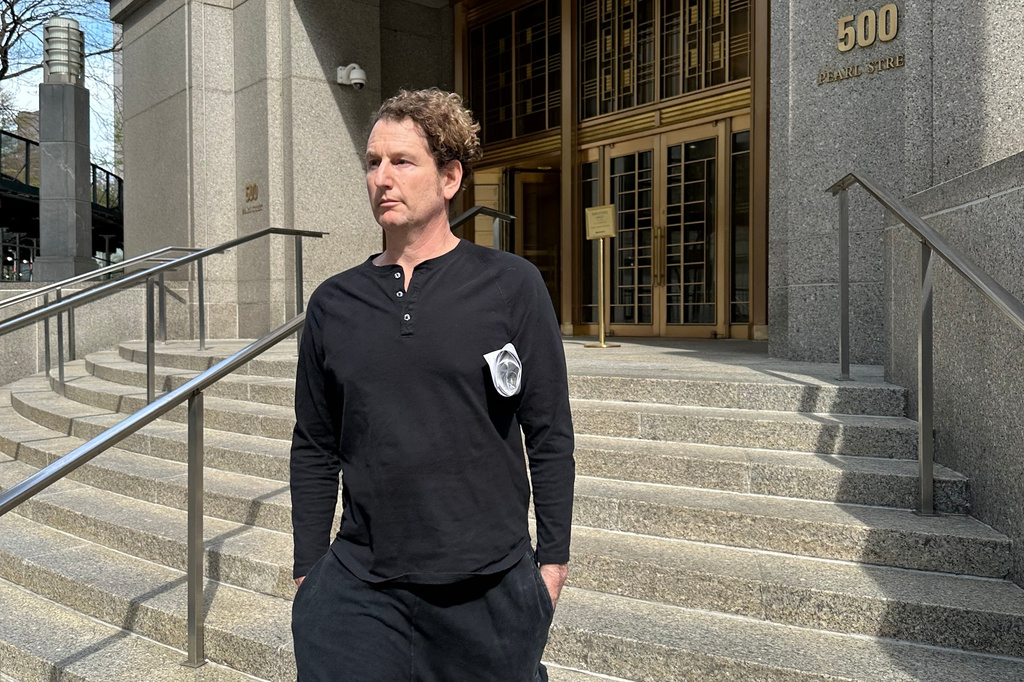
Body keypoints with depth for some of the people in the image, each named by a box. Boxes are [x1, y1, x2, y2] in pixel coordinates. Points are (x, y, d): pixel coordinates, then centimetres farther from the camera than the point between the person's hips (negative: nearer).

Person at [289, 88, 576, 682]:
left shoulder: (511, 286, -5)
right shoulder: (333, 304, 3)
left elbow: (550, 434, -2)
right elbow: (315, 449, 8)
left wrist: (552, 561, -2)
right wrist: (308, 572, 8)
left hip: (491, 589, -1)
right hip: (357, 590, 2)